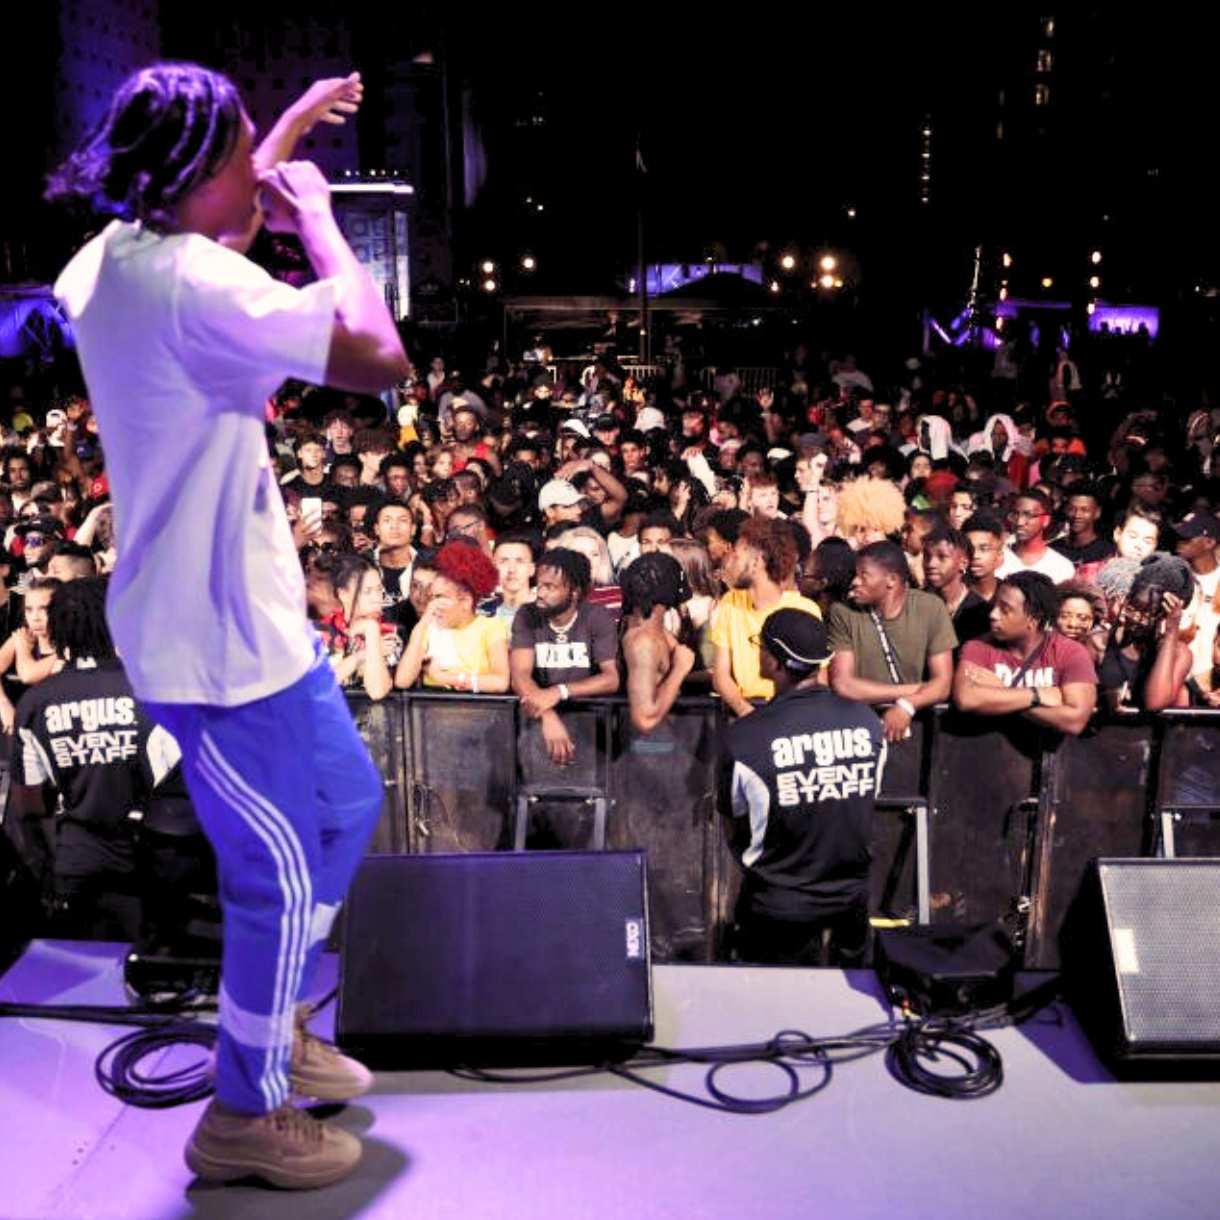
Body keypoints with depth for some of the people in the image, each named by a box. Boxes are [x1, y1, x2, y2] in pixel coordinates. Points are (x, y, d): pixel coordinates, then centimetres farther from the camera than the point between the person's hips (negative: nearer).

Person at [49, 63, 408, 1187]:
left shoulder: (113, 260, 7)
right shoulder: (192, 287, -25)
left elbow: (227, 215, 30)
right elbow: (377, 357, -29)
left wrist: (291, 128, 34)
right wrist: (318, 219, -15)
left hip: (249, 617, 11)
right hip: (219, 644, -11)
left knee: (347, 807, 24)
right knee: (286, 875, 5)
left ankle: (275, 1025, 42)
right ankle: (245, 1115, 27)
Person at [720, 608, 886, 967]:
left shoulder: (743, 738, -20)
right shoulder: (868, 721, -9)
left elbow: (735, 834, -6)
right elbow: (864, 806, 5)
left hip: (778, 913, -3)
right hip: (852, 902, 4)